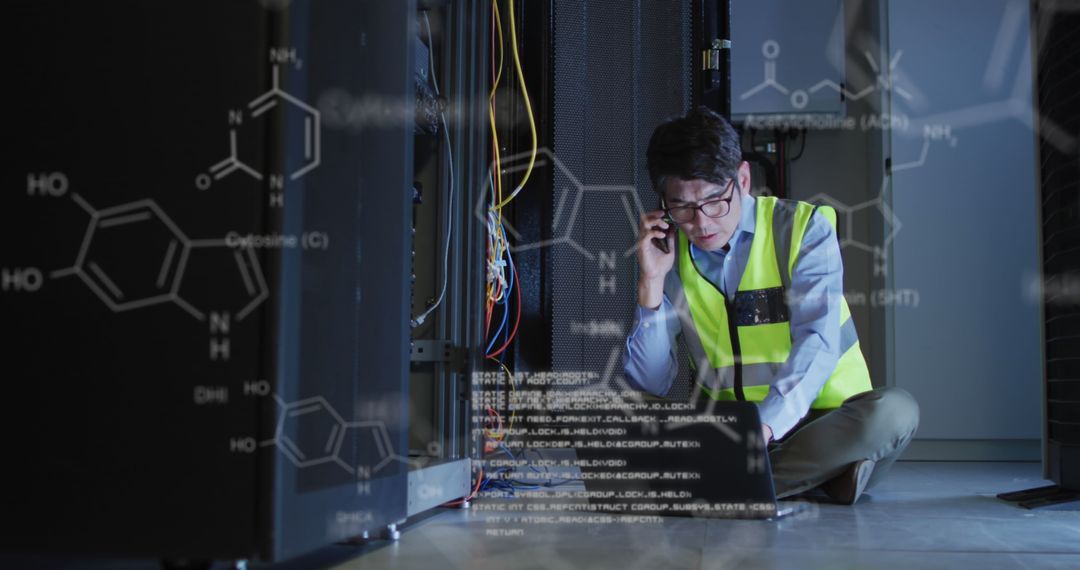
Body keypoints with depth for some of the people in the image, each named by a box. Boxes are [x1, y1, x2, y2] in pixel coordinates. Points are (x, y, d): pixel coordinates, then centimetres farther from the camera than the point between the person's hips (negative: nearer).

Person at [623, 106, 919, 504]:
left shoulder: (804, 229, -7)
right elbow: (649, 387, -3)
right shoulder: (665, 255, 1)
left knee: (893, 411, -32)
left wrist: (762, 427, -38)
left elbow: (817, 344, -21)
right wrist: (652, 283, -14)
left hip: (817, 421, -2)